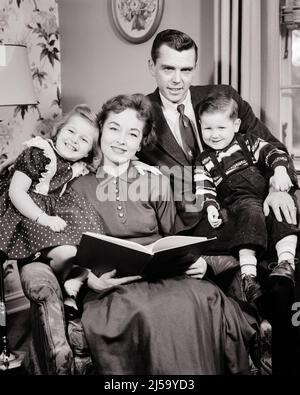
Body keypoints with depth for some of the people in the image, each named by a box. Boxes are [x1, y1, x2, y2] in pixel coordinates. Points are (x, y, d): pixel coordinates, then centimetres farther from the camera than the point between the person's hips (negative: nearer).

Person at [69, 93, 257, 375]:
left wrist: (194, 260, -4)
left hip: (164, 277, 2)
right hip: (111, 286, -2)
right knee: (145, 312, -38)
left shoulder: (157, 182, 17)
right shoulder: (79, 187, 10)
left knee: (206, 300, -32)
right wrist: (91, 280, -13)